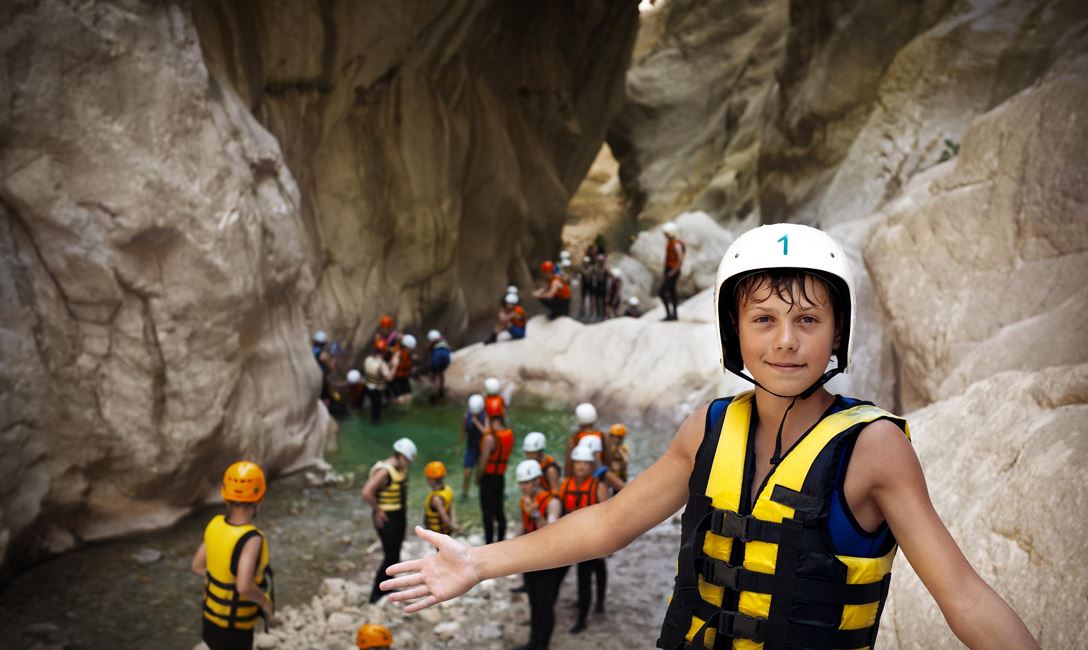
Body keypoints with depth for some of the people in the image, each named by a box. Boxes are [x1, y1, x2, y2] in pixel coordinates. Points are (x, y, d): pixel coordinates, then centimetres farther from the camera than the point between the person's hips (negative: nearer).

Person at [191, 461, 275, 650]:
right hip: (234, 623, -7)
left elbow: (197, 566, 3)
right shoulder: (251, 539, -31)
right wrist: (266, 602, -21)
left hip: (212, 613, 7)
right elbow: (244, 587, -39)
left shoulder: (215, 524, -9)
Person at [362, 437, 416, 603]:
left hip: (400, 517, 9)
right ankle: (376, 594, 2)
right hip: (387, 519, -9)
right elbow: (366, 493, -32)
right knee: (390, 557, -7)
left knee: (395, 556, 15)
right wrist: (377, 510, -21)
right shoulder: (384, 471, -22)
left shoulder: (401, 469, 7)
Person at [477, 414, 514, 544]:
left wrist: (478, 477, -5)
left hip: (488, 477, -7)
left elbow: (484, 462, -21)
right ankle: (501, 541, 24)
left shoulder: (489, 438, -22)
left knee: (487, 513, 1)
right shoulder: (509, 434, 0)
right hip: (501, 477, 7)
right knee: (499, 511, 16)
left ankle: (489, 544, 5)